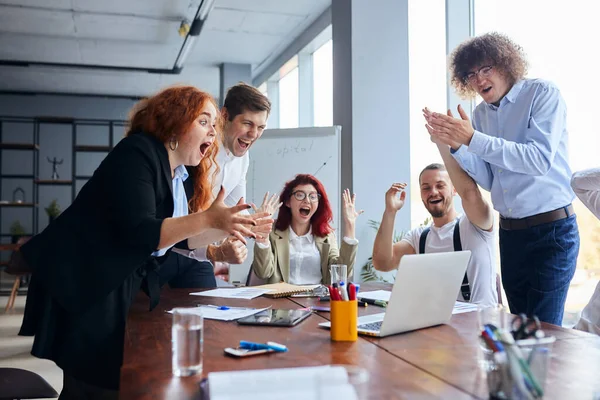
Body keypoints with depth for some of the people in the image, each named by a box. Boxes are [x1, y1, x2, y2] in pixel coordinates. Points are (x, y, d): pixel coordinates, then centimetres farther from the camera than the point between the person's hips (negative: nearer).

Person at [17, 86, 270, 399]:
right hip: (85, 288, -9)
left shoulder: (177, 173, 9)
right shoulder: (138, 153, -17)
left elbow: (176, 238, 11)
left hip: (127, 288, 9)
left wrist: (226, 228, 1)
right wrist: (208, 218, -30)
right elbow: (138, 233, -28)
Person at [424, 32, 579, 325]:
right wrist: (455, 145, -9)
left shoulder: (542, 94, -8)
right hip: (509, 232, 6)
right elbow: (488, 180, 6)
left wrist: (473, 139, -24)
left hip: (551, 230, -6)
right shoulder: (481, 114, 9)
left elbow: (540, 159, -21)